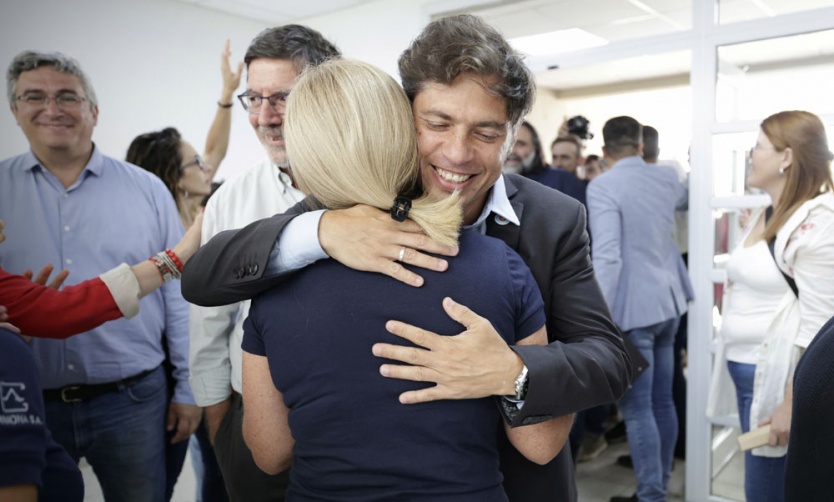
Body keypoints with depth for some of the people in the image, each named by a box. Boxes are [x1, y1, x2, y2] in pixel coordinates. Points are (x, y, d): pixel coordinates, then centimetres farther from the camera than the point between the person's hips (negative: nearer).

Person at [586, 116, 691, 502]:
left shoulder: (602, 186, -14)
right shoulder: (666, 180, 7)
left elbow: (607, 257, -23)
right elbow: (683, 198, 33)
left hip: (633, 309, -8)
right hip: (668, 302, 8)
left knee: (637, 409, 1)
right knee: (662, 401, 16)